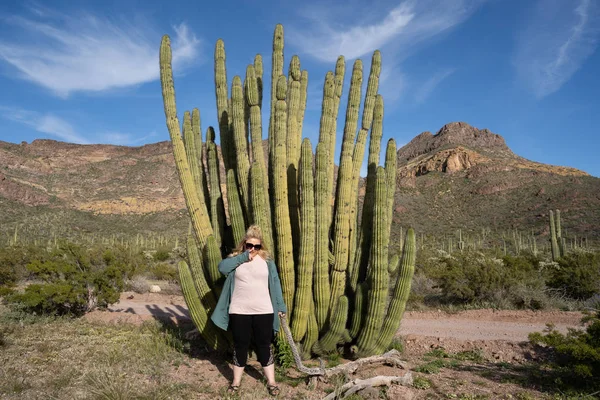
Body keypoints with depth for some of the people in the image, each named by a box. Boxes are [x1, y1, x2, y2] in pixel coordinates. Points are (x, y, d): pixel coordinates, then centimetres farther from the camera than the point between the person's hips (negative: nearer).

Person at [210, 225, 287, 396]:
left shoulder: (267, 261, 4)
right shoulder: (236, 259, 4)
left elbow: (275, 284, 5)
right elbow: (222, 267, -17)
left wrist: (281, 306, 3)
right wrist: (243, 257, -19)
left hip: (263, 312, 0)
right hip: (239, 312, 0)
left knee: (264, 346, 9)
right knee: (240, 346, 11)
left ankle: (271, 382, 20)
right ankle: (236, 381, 27)